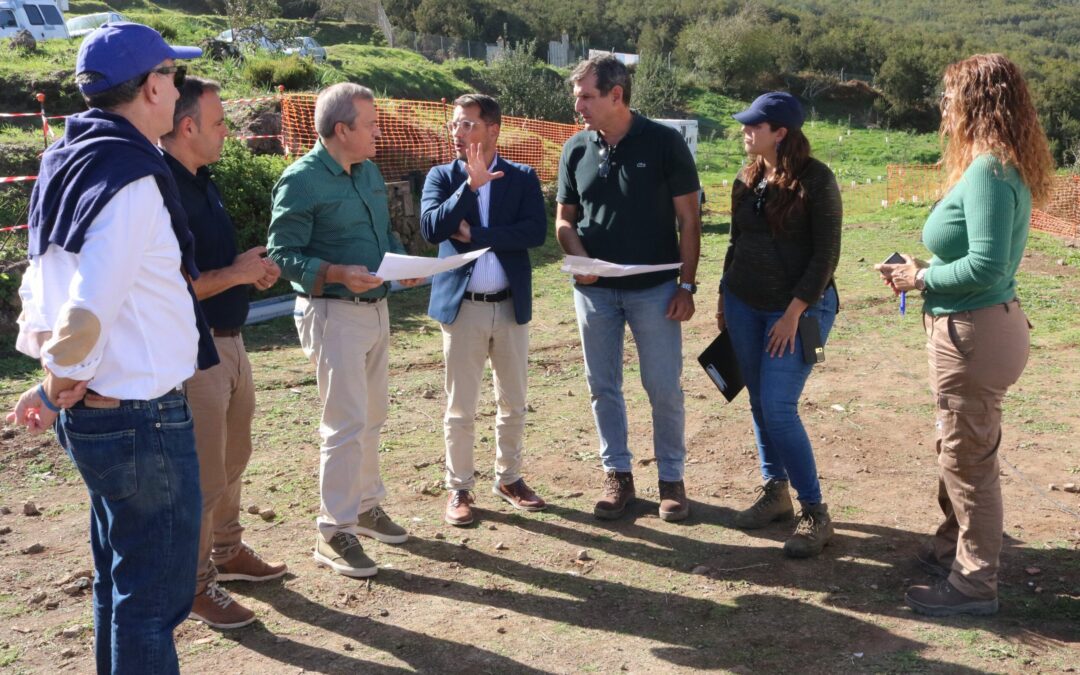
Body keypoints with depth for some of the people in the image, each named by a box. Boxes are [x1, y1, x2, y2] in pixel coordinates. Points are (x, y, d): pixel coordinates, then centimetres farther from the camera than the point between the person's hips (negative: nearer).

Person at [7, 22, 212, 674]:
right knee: (155, 595, 4)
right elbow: (90, 309, -26)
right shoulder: (133, 181, -20)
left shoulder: (66, 165, 9)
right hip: (143, 419, -9)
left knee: (119, 581, 22)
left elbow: (42, 287, 12)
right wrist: (59, 384, -10)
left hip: (92, 416, 9)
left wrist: (55, 379, 8)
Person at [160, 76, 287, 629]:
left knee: (231, 460, 21)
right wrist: (236, 274, -17)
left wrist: (252, 269, 4)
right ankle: (195, 584, 17)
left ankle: (227, 551, 38)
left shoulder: (200, 182, 11)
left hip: (229, 341, 10)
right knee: (201, 475, 1)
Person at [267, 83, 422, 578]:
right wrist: (338, 273, -29)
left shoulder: (369, 171, 11)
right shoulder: (301, 180, -14)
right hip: (332, 313, -8)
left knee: (372, 416, 17)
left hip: (375, 308, 8)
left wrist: (400, 262, 1)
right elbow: (282, 254, -16)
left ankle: (366, 505, 32)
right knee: (346, 423, -7)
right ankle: (334, 532, 4)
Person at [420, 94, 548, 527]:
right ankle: (458, 488, 19)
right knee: (460, 408, 5)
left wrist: (475, 235, -16)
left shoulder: (523, 177, 2)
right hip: (462, 306, -1)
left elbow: (536, 231, -13)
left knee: (513, 403, 12)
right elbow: (430, 229, -15)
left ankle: (508, 478, 29)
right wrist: (470, 185, -23)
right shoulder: (442, 177, 2)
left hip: (511, 306, 1)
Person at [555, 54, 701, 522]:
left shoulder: (664, 143, -7)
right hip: (595, 290, 3)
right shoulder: (576, 149, 3)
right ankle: (617, 475, 25)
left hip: (655, 289, -3)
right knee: (603, 387, 10)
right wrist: (579, 257, -10)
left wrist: (687, 285, -9)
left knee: (664, 388, 3)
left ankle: (671, 478, 20)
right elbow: (564, 218, 10)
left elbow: (688, 220, -4)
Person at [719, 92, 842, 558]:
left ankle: (815, 514, 3)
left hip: (799, 307, -6)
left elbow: (826, 255, -14)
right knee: (759, 404, 11)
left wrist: (794, 313, -17)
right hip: (744, 304, 6)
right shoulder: (747, 179, 6)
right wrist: (724, 297, 16)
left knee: (778, 410, -11)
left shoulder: (815, 180, -12)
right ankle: (774, 491, 27)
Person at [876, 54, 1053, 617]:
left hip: (976, 333, -10)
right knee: (956, 450, 23)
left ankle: (973, 585, 15)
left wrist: (922, 280, -13)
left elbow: (986, 264, -27)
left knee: (968, 460, 2)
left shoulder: (988, 172, -21)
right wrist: (924, 271, 4)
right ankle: (952, 550, 40)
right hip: (978, 325, 10)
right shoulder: (999, 167, 9)